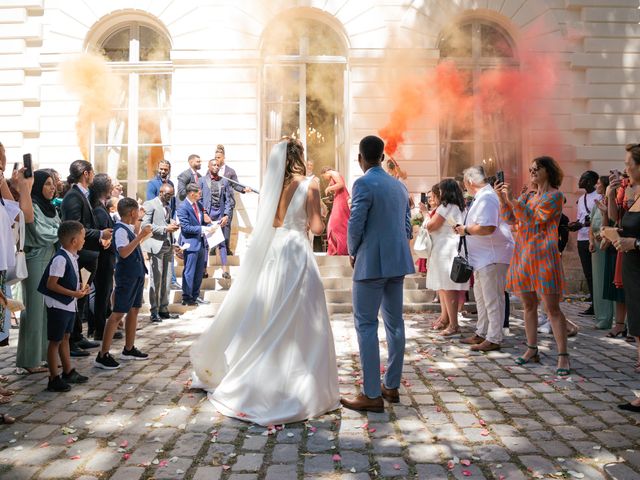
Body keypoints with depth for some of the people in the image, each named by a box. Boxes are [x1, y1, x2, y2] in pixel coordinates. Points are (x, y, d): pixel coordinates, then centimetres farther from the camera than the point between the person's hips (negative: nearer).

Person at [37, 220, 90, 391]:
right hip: (58, 305, -9)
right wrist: (74, 293, -25)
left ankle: (68, 372, 31)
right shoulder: (60, 259, -22)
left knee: (65, 337, 19)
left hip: (69, 304, 9)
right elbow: (51, 284, -24)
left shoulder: (72, 257, 7)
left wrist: (80, 287, 4)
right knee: (55, 341, 1)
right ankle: (54, 379, 10)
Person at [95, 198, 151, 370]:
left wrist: (138, 228, 21)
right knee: (118, 313, -8)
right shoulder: (120, 230, -16)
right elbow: (123, 252, -29)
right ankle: (103, 355, -5)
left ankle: (129, 349, 25)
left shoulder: (129, 228, 10)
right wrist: (140, 236, -29)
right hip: (126, 276, -9)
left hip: (136, 275, 9)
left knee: (134, 310, 14)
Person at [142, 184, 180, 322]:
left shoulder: (168, 206, 18)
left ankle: (164, 309, 15)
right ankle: (154, 312, 2)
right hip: (156, 246, -7)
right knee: (156, 279, -5)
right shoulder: (150, 204, -4)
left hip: (168, 246, 7)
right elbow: (145, 224, -12)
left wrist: (172, 224, 4)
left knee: (167, 280, 8)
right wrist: (165, 229, -17)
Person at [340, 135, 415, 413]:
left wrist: (353, 253, 2)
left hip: (371, 263, -8)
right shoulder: (399, 185, 12)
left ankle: (372, 395, 0)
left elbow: (355, 224, -15)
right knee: (394, 322, 13)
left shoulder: (364, 183, -11)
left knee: (366, 325, -2)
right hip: (397, 261, 8)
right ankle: (392, 387, 22)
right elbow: (407, 226, 15)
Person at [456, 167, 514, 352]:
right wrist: (467, 229, 12)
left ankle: (493, 339, 6)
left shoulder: (486, 198, -19)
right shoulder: (483, 196, 15)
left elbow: (487, 228, -28)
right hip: (484, 256, 11)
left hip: (493, 256, -11)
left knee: (492, 298, -3)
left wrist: (466, 230, -14)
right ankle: (481, 333, 31)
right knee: (481, 295, 19)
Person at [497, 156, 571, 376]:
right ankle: (532, 350, 19)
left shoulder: (555, 195, -4)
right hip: (523, 253, 7)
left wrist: (512, 199, -19)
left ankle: (563, 356, -1)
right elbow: (510, 219, 10)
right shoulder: (528, 195, 15)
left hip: (543, 254, -7)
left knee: (552, 307, -7)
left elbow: (532, 219, -16)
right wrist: (502, 199, -2)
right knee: (528, 305, 10)